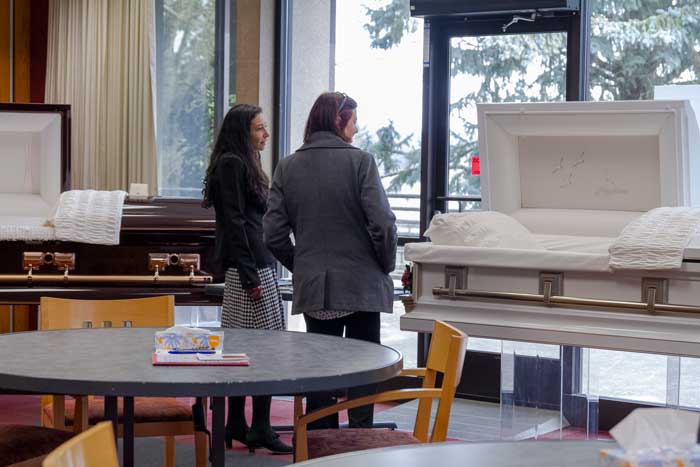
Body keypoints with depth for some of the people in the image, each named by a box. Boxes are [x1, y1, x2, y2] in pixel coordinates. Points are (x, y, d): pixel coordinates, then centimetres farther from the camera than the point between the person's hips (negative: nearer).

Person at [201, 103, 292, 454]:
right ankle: (260, 427, -5)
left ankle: (236, 425, 13)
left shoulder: (245, 163, 21)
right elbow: (233, 223, -15)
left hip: (258, 263, 10)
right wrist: (249, 276, -18)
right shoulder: (231, 164, -9)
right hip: (249, 267, -10)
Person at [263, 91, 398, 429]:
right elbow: (383, 224, -14)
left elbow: (274, 233, 1)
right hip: (361, 284, -4)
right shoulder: (360, 161, -9)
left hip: (313, 287, 4)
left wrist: (301, 267, 14)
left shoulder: (287, 167, 3)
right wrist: (386, 266, 2)